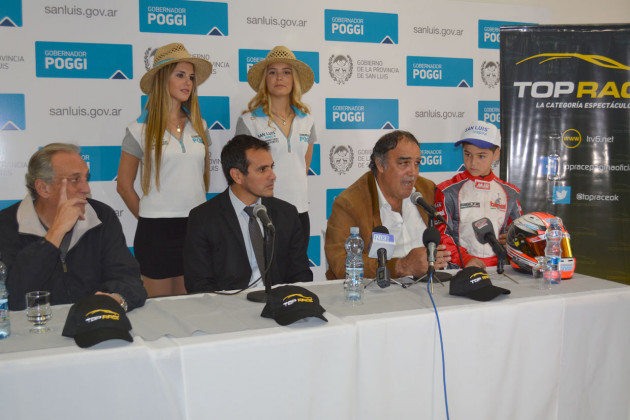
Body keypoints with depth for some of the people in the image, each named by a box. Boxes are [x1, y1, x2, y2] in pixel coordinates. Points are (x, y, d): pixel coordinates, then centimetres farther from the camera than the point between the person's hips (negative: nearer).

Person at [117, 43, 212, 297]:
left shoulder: (199, 127, 9)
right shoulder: (141, 130, -2)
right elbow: (124, 186, 2)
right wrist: (149, 219, 5)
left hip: (195, 227, 4)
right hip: (157, 231, -4)